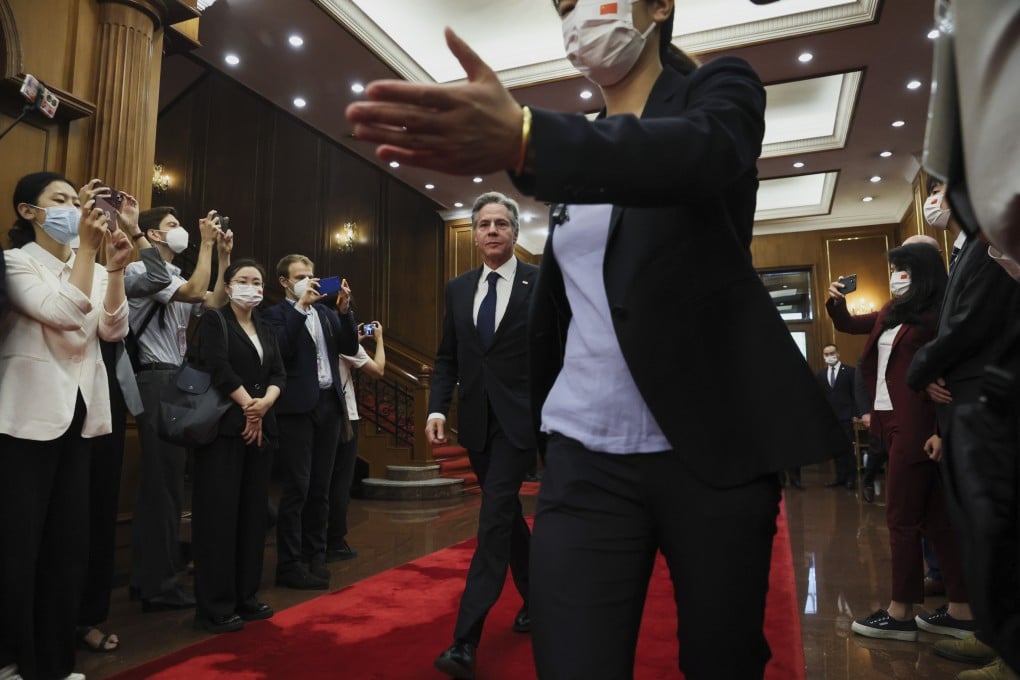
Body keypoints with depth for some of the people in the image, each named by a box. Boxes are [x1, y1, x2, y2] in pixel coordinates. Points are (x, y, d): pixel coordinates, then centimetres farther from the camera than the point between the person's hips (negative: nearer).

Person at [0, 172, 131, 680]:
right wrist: (88, 246, -20)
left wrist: (115, 268, -12)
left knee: (69, 542, 10)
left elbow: (114, 330, -2)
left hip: (78, 415, 6)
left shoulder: (93, 269, 12)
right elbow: (64, 314, -20)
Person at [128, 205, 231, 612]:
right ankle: (158, 584, 3)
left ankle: (146, 576, 23)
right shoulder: (142, 270, -7)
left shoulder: (177, 278, 19)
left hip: (178, 382, 9)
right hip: (157, 381, -9)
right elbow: (195, 291, -21)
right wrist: (206, 243, -13)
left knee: (161, 480, 13)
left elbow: (215, 303, 8)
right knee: (163, 482, -6)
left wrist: (224, 255, 4)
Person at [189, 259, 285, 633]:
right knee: (220, 514, -3)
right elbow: (219, 368, -14)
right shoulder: (214, 321, 0)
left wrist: (264, 403, -11)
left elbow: (279, 375, 8)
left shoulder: (266, 329, 17)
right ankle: (214, 606, 5)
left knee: (253, 513, 9)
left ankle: (246, 595, 19)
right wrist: (248, 407, -11)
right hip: (224, 428, -6)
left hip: (260, 428, 6)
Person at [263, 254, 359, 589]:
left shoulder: (325, 311, 15)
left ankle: (315, 555, 21)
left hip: (329, 404, 6)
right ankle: (289, 564, 7)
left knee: (320, 488, 11)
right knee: (296, 489, -3)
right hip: (299, 407, -5)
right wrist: (301, 306, -17)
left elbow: (350, 348, 7)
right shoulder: (277, 313, -1)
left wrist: (345, 309, -5)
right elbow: (282, 350, -18)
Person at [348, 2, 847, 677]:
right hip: (584, 459, 4)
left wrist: (525, 139, -41)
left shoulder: (719, 88, 2)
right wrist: (539, 420, 18)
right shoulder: (582, 140, 16)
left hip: (712, 449, -3)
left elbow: (700, 153, -24)